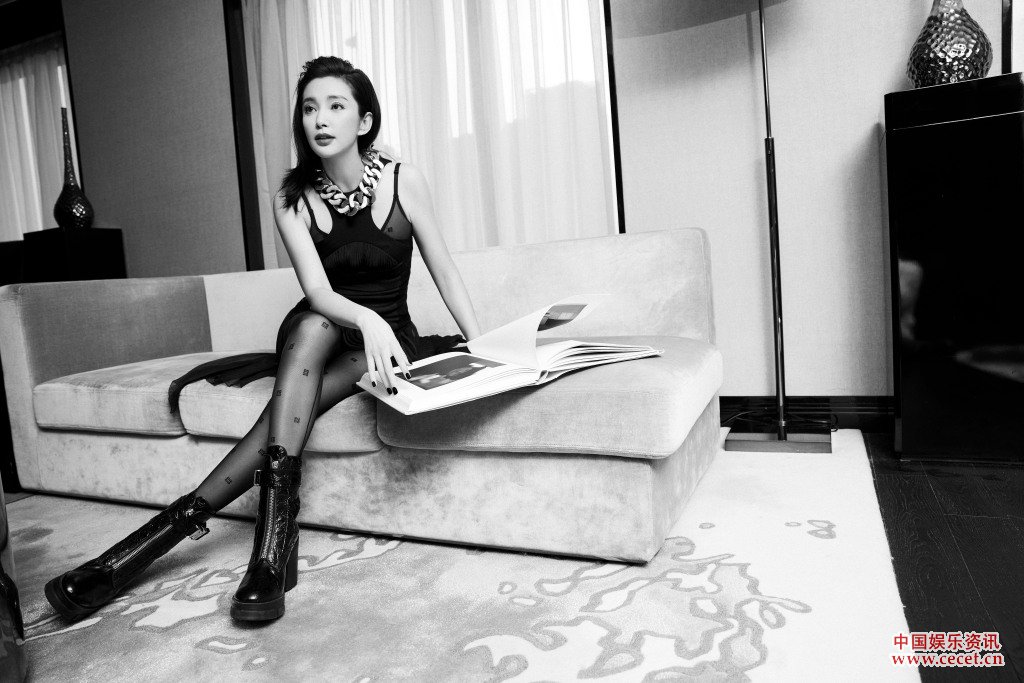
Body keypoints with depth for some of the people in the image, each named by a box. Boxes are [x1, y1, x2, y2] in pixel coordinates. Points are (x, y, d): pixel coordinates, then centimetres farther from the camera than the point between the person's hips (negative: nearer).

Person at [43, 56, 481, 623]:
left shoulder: (402, 179, -6)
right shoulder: (293, 198, -5)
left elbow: (445, 273, -4)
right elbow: (317, 291, -18)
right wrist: (368, 320, -40)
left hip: (388, 338, 0)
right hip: (316, 337, 1)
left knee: (301, 394, -30)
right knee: (313, 324, -34)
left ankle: (182, 519, -27)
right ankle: (276, 540, -38)